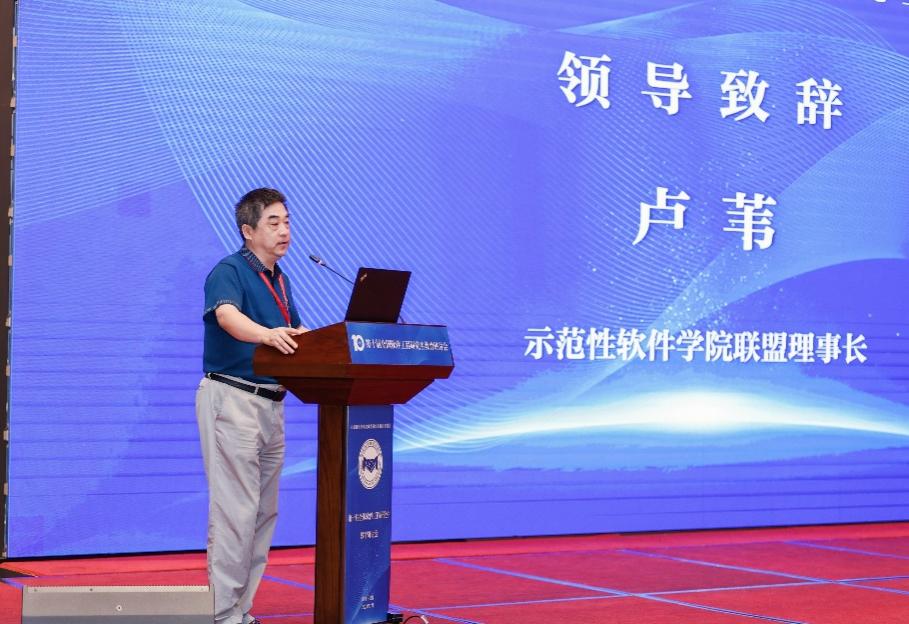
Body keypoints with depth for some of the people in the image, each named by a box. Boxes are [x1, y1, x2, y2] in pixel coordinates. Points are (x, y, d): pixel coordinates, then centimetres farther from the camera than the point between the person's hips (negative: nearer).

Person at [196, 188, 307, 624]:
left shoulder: (280, 281, 16)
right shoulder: (229, 272, -10)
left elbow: (296, 337, 20)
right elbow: (227, 315, -31)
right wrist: (267, 334, -50)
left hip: (270, 403, 9)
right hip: (232, 397, -9)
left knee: (265, 511, 9)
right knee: (236, 510, -11)